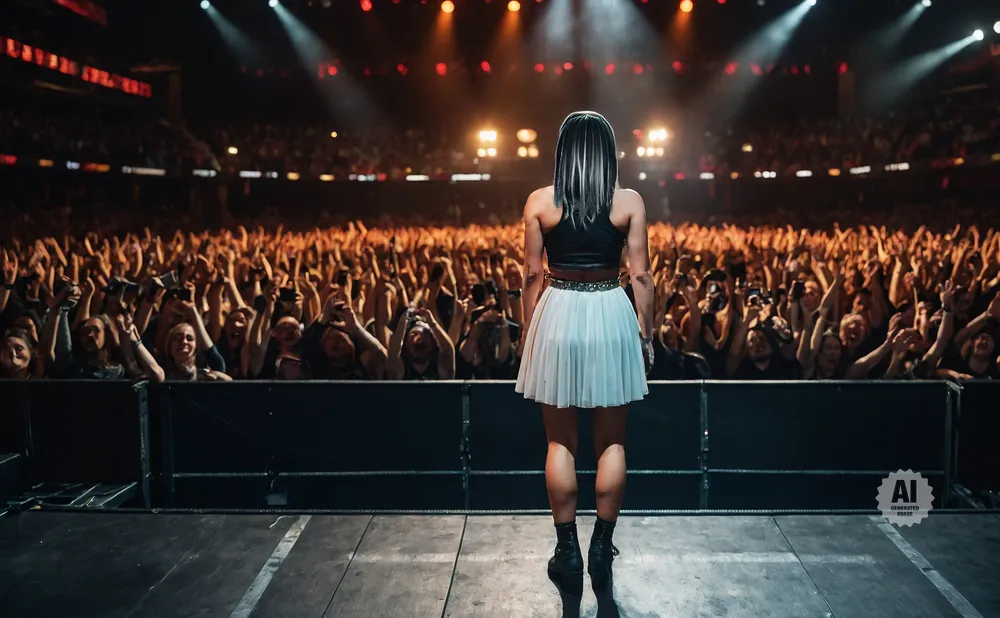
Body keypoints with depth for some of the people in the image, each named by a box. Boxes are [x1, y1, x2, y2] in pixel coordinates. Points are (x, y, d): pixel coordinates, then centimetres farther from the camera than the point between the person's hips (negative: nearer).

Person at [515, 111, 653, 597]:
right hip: (612, 317, 0)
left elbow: (532, 276, -1)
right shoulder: (630, 202, -2)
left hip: (558, 317, 0)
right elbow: (640, 277, -2)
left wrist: (529, 331, 10)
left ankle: (568, 553, 17)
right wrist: (646, 334, 7)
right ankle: (602, 550, 19)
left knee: (561, 441, 11)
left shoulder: (540, 202, -2)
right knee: (611, 442, 13)